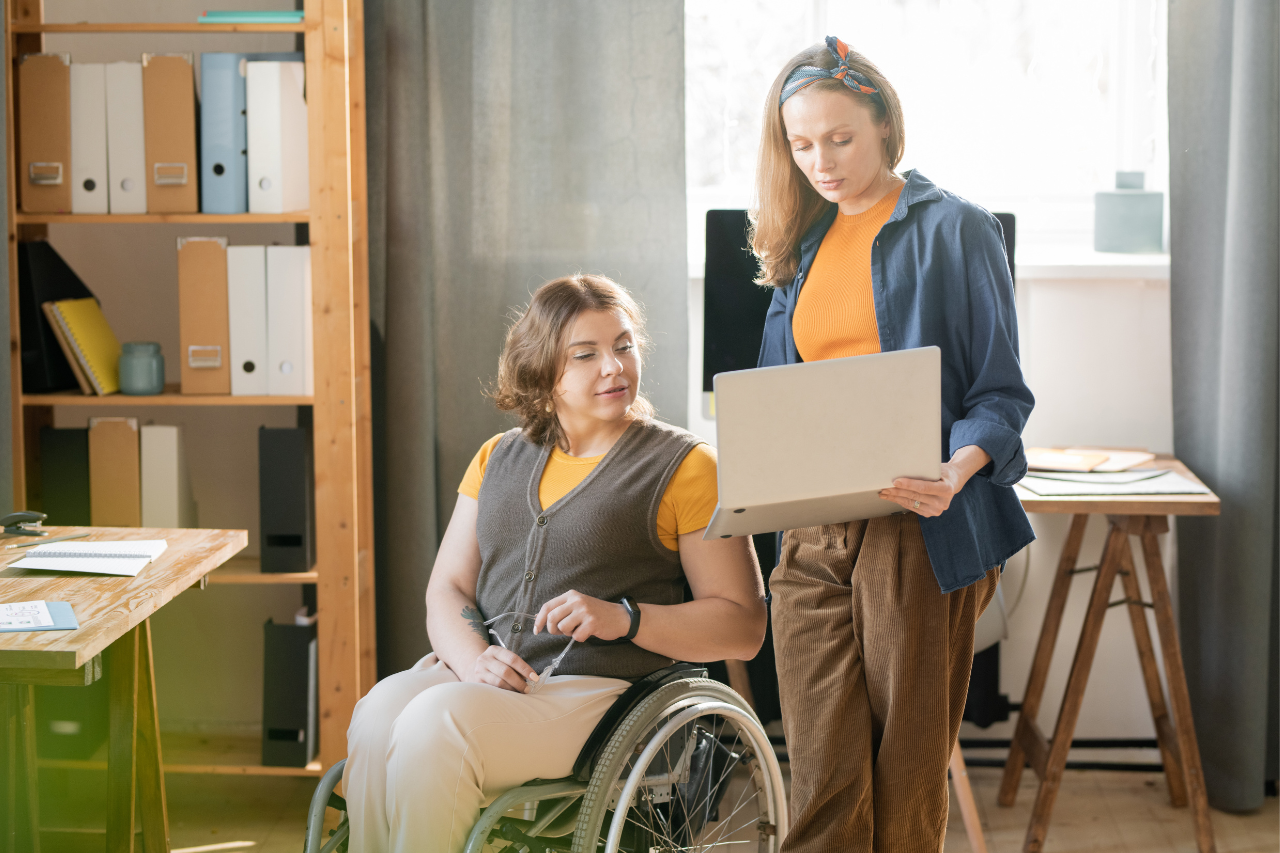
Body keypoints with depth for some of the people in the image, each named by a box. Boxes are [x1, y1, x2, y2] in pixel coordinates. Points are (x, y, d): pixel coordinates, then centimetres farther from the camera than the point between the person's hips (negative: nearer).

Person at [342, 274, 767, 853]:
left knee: (436, 722, -30)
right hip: (481, 677, 5)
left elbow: (743, 626, 1)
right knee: (381, 711, -28)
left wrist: (623, 619, -14)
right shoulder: (497, 458, 21)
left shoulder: (684, 466, 5)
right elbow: (446, 590, 16)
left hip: (595, 689, -4)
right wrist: (472, 656, -6)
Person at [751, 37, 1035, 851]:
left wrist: (956, 472, -22)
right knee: (822, 777, -2)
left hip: (921, 533, -4)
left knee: (909, 771, 2)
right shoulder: (802, 243, 17)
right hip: (813, 536, 4)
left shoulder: (954, 229, 1)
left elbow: (1002, 394, -3)